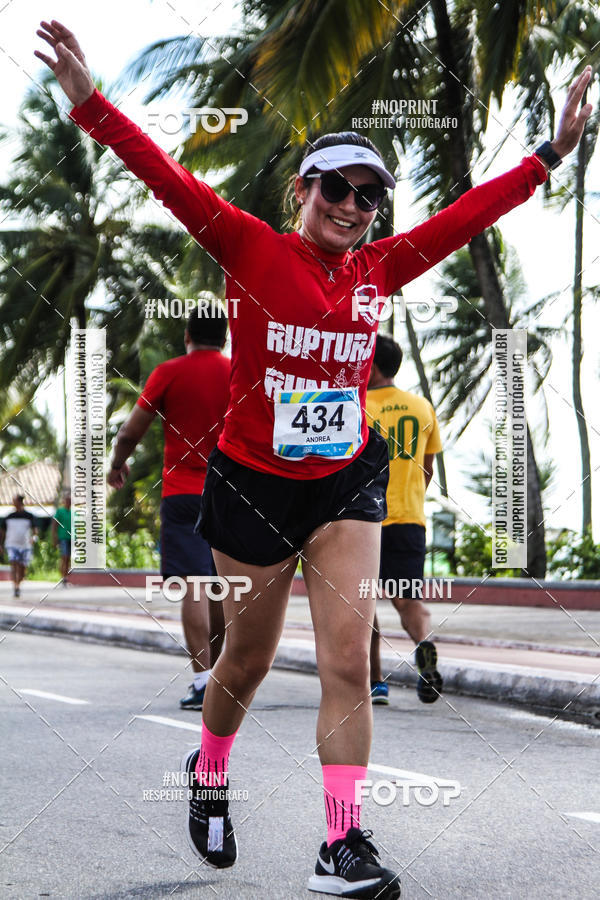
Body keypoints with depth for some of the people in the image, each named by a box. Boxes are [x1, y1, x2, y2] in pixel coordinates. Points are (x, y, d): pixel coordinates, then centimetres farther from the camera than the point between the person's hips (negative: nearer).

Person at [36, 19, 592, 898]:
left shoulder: (381, 267, 2)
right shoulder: (252, 249, -8)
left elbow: (467, 213, 9)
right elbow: (168, 178, -15)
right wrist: (90, 102, -23)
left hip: (346, 482, 3)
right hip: (254, 482, -3)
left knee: (348, 656, -8)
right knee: (247, 660, 11)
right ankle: (209, 775, 41)